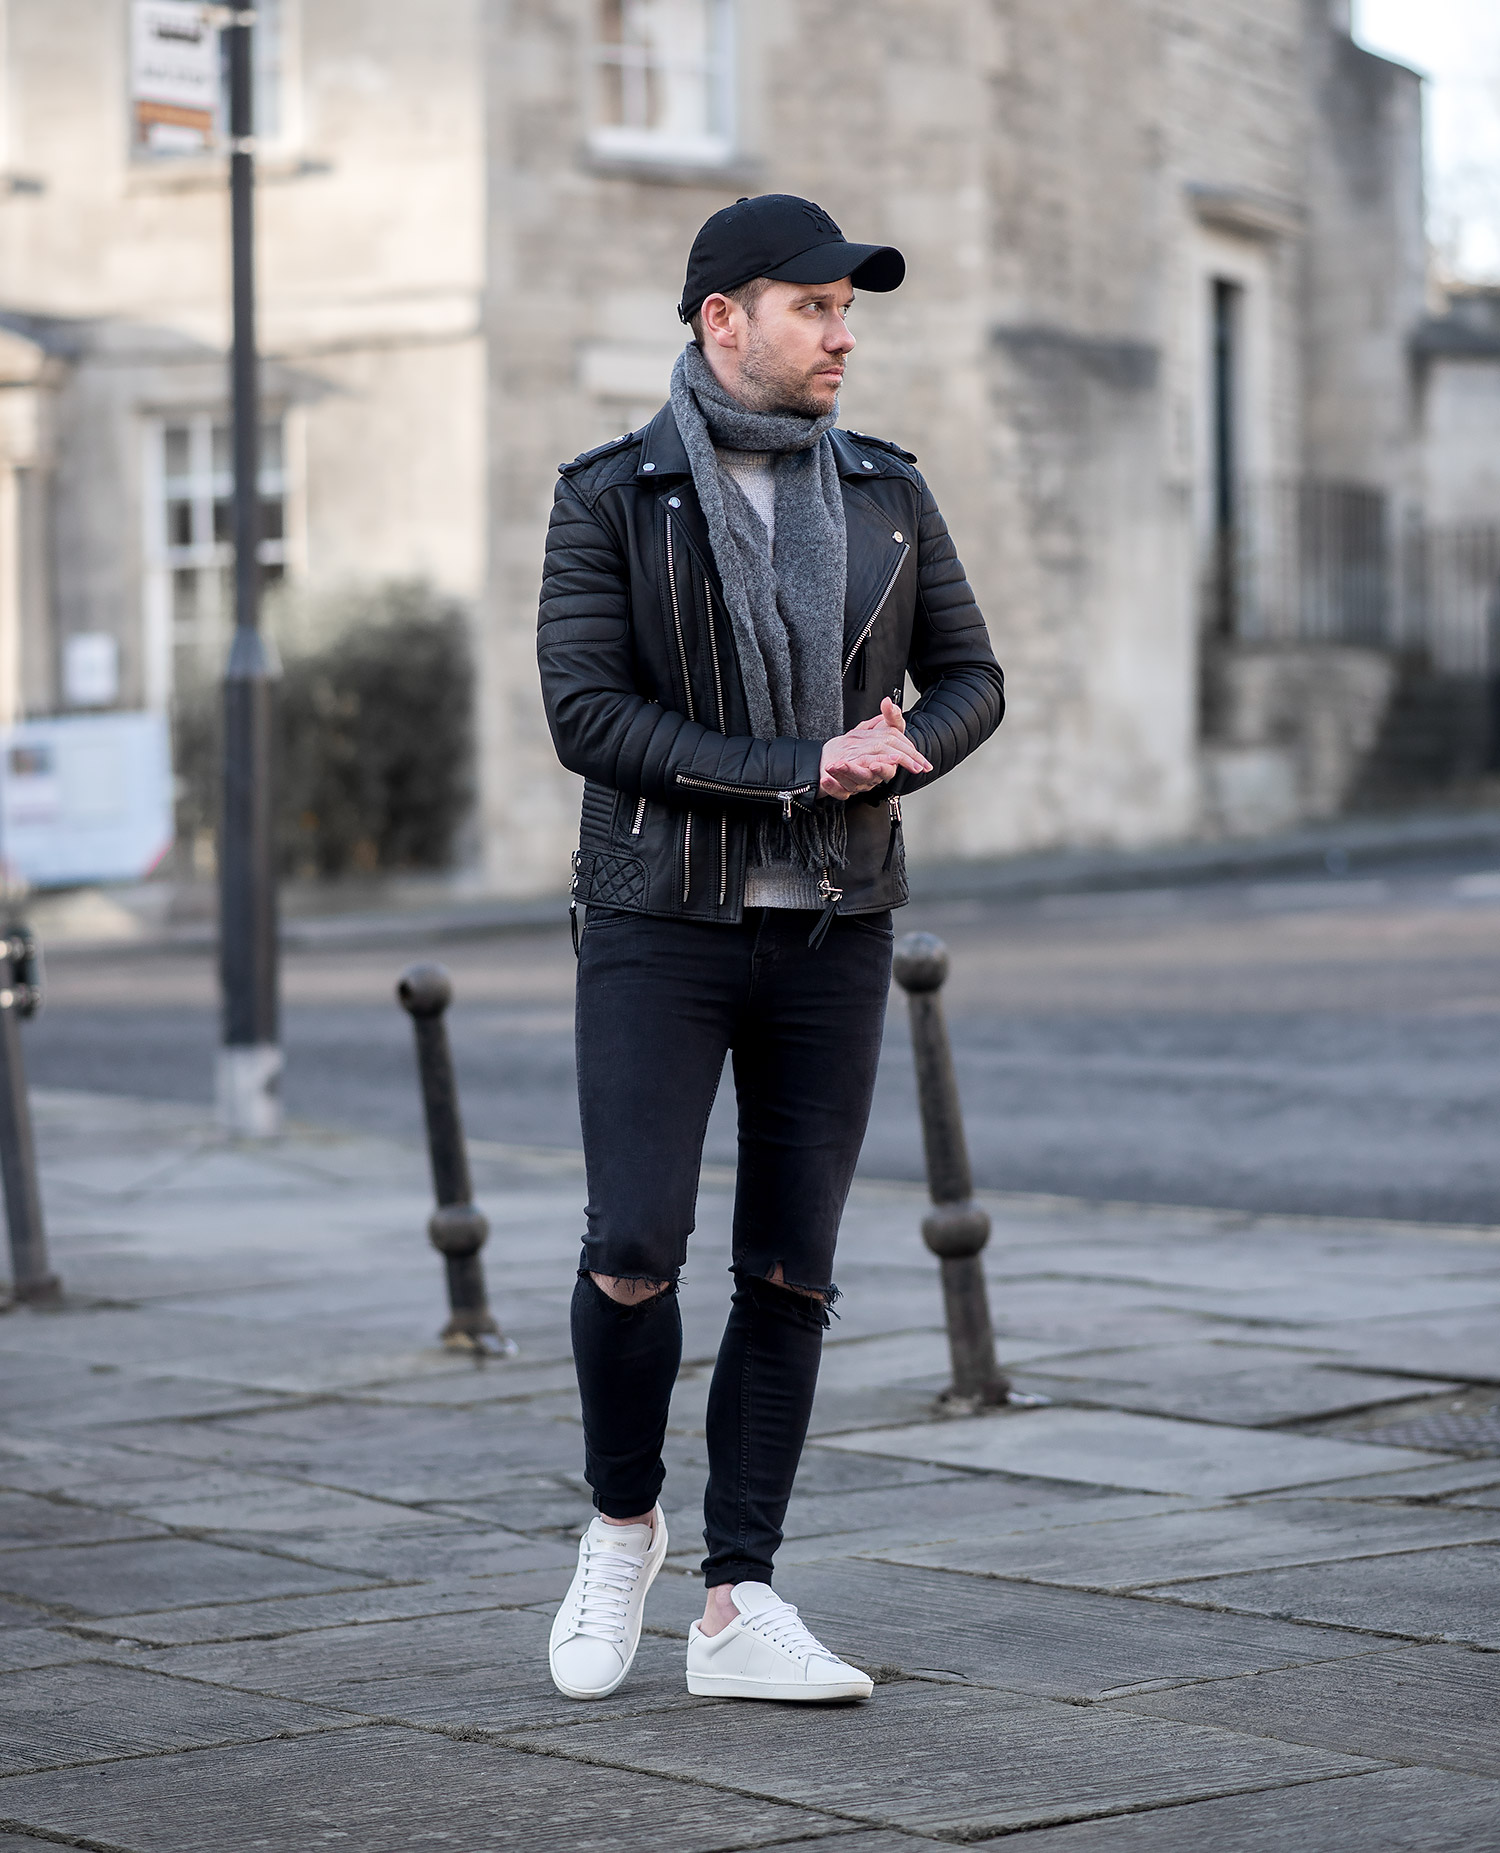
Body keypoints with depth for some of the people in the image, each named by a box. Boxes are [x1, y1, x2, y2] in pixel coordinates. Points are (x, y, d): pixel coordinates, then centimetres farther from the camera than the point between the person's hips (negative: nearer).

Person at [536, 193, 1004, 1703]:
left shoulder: (885, 495, 6)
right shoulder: (610, 501, -5)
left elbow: (969, 681, 10)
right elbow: (583, 713, -15)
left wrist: (897, 757, -14)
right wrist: (795, 772, -21)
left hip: (834, 929, 3)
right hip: (662, 921, -3)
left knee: (790, 1271, 2)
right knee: (634, 1254, -11)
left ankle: (739, 1608, 8)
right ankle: (622, 1525, 16)